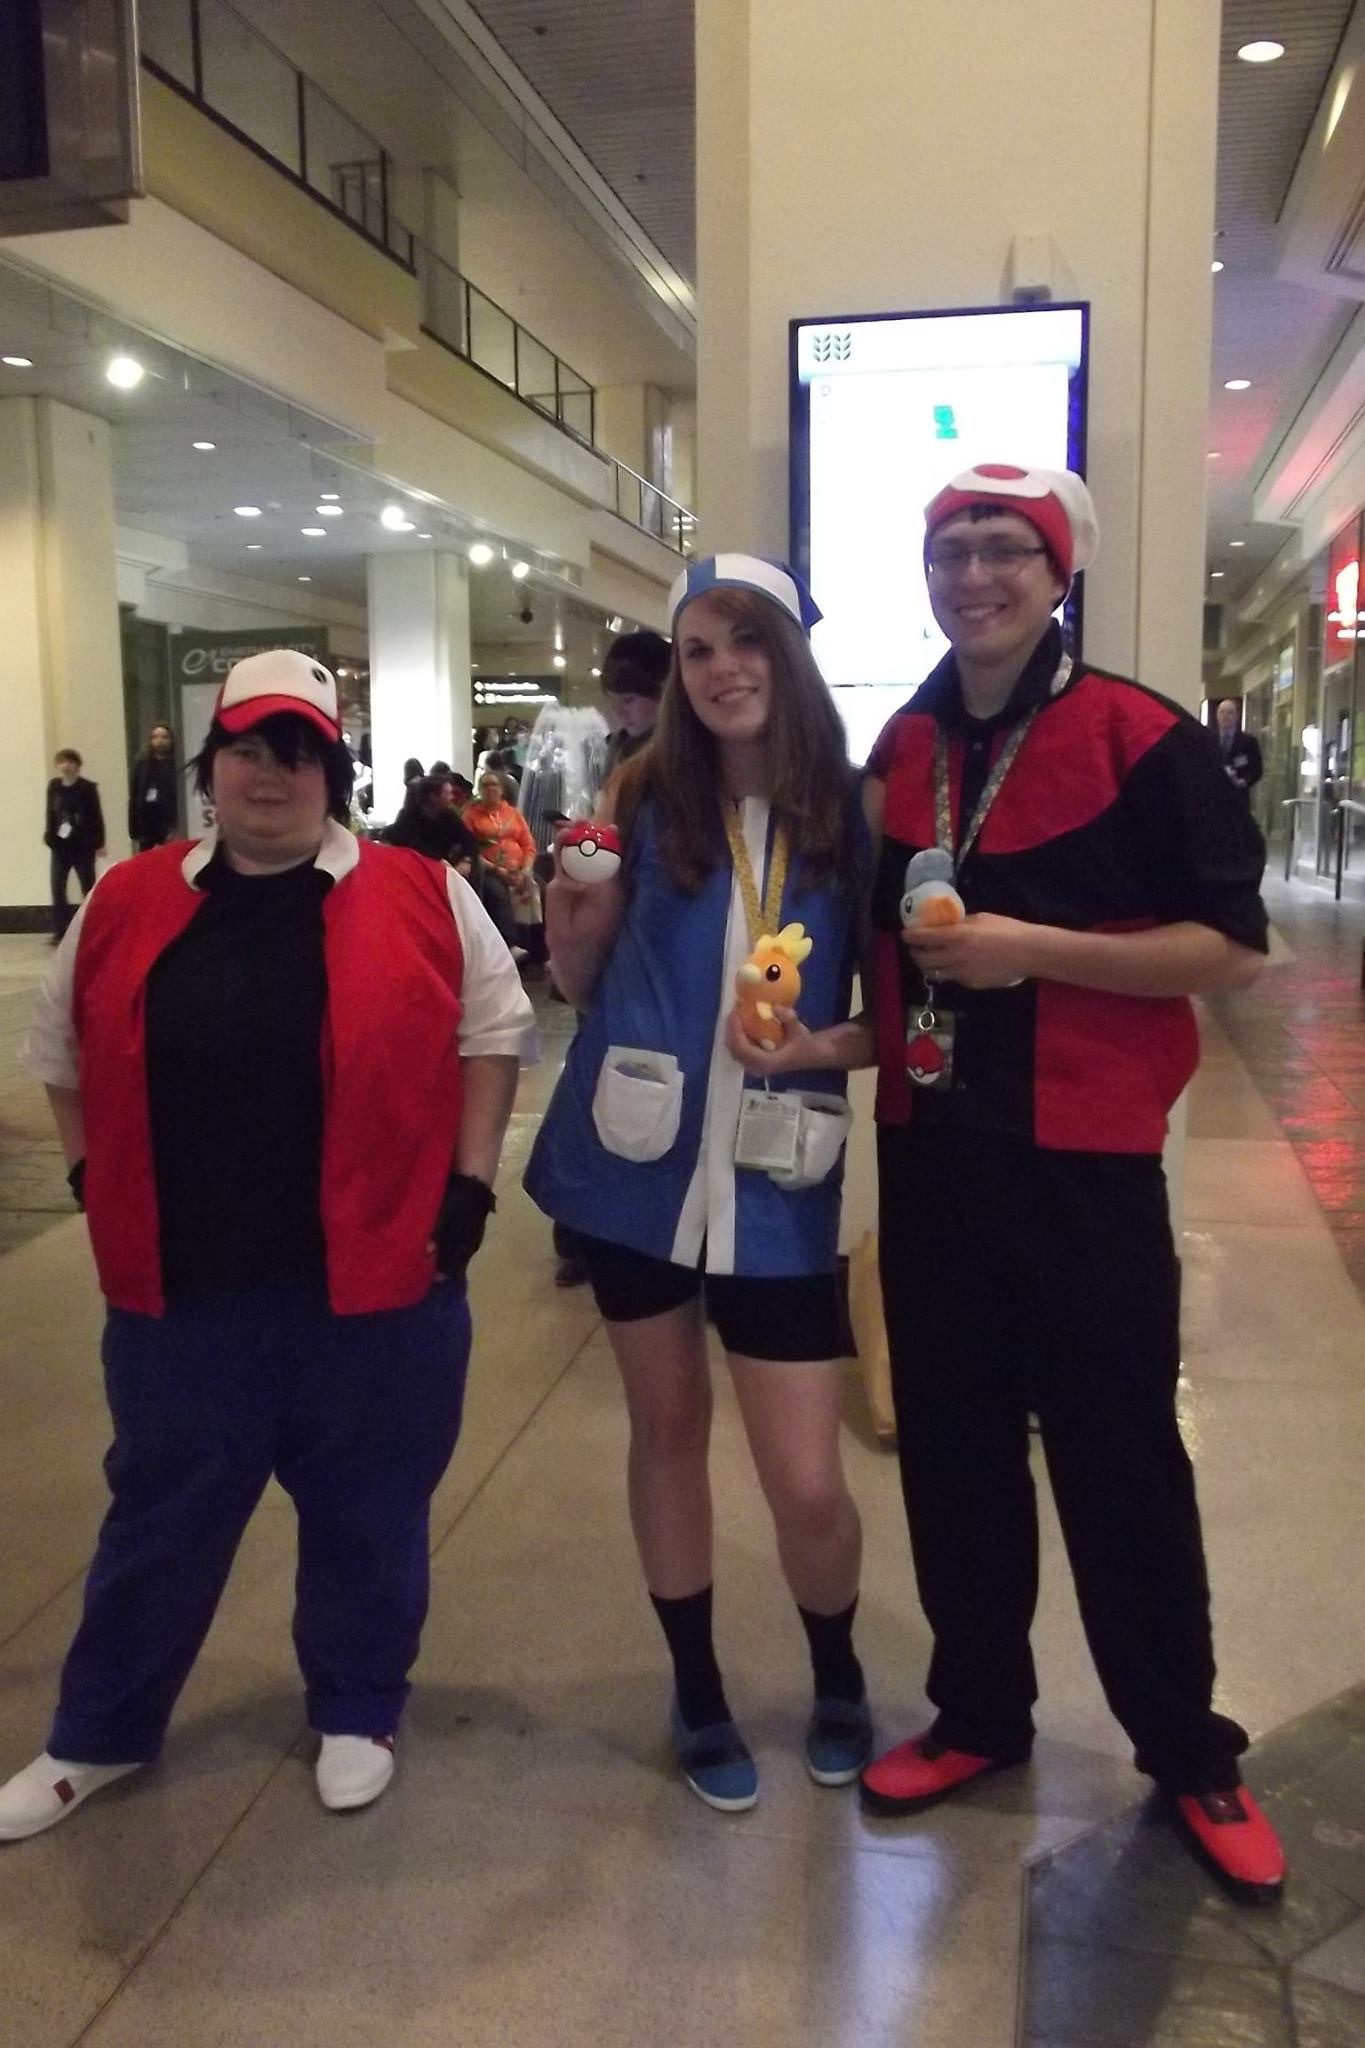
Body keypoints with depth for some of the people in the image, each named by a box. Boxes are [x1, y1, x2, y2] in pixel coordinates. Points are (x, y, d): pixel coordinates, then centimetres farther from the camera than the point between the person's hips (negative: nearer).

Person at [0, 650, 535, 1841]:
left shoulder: (421, 899, -4)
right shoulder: (126, 906, 3)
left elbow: (494, 1033, 2)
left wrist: (469, 1185, -3)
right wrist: (96, 1182, 9)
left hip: (372, 1280, -1)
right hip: (180, 1288, 2)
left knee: (367, 1515, 14)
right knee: (161, 1516, 18)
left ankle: (358, 1715, 37)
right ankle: (100, 1735, 38)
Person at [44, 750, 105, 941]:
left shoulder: (88, 788, -7)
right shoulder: (54, 787, 3)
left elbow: (96, 816, -7)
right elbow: (50, 814, 7)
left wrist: (99, 843, -10)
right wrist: (49, 836, -3)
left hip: (83, 846, -3)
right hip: (60, 846, 3)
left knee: (89, 889, 7)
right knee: (57, 889, -2)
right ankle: (60, 931, 4)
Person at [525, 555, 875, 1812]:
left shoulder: (849, 813, -3)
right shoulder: (643, 797, -2)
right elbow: (579, 982, 4)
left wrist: (822, 1045, -17)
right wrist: (569, 906, -15)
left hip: (776, 1184, -1)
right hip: (640, 1165, 1)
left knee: (809, 1486, 1)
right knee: (668, 1424, 15)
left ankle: (839, 1678, 34)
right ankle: (699, 1693, 37)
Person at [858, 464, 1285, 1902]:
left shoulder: (1139, 739, -8)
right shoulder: (901, 746, 8)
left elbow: (1232, 948, -12)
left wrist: (1030, 948, -21)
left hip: (1081, 1160, -5)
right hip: (928, 1153, 5)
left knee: (1119, 1459, 6)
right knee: (952, 1449, 14)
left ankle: (1188, 1754, 26)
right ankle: (978, 1711, 34)